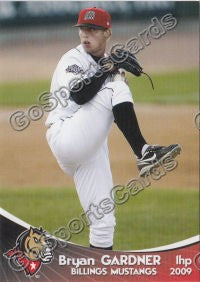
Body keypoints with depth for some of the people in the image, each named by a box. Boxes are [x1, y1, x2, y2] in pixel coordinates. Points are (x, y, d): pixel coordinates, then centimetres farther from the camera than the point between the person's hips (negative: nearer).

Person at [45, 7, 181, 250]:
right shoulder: (73, 59, -2)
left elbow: (121, 113, 17)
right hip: (65, 137, -7)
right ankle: (144, 154, -29)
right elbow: (79, 95, -21)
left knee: (103, 221, 2)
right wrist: (108, 70, -18)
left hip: (93, 149, 7)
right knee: (114, 88, -23)